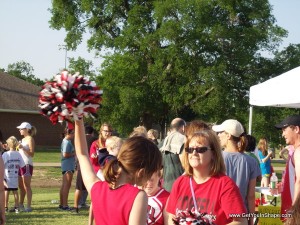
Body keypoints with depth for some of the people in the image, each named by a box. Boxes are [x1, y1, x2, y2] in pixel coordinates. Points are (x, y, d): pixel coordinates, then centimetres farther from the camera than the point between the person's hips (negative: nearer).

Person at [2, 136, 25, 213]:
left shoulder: (5, 154, -12)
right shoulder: (18, 154, -2)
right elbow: (22, 165, -1)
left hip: (7, 177, -3)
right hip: (15, 177, 3)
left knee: (6, 191, 7)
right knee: (15, 191, 11)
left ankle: (6, 207, 10)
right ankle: (16, 207, 13)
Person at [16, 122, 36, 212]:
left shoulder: (30, 139, -6)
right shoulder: (23, 139, 19)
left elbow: (32, 154, -13)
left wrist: (22, 148, -24)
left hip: (27, 164, -8)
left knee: (27, 186, -9)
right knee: (21, 186, 11)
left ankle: (28, 206, -9)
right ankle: (21, 205, 18)